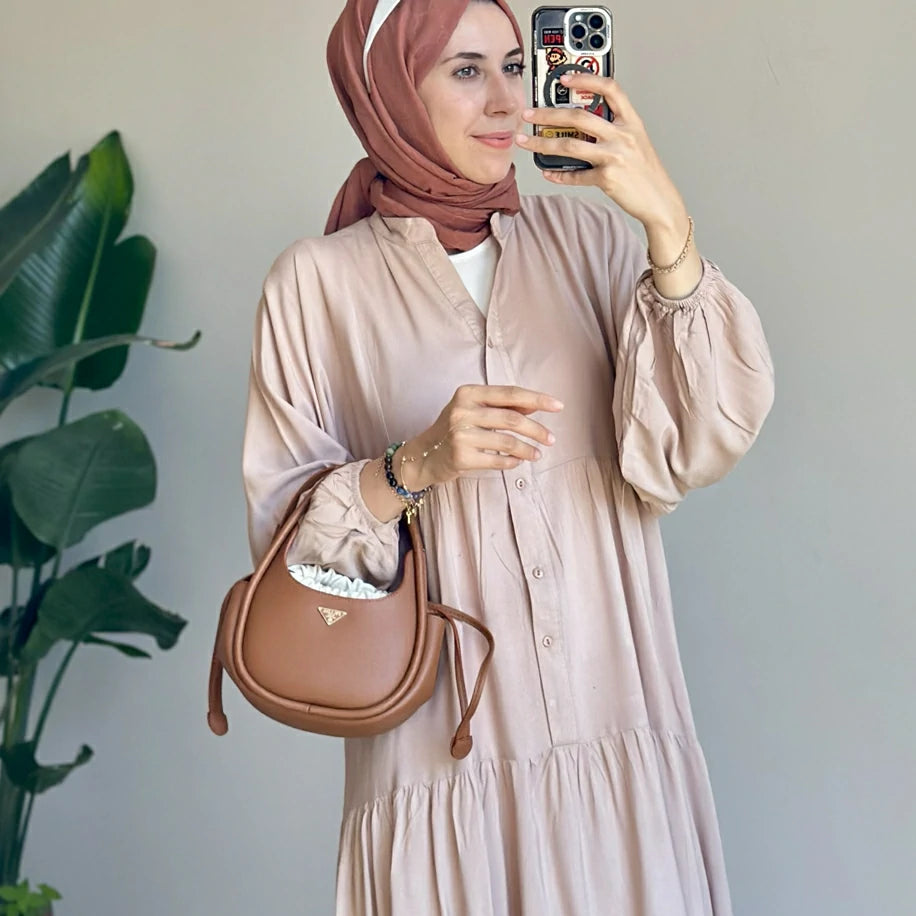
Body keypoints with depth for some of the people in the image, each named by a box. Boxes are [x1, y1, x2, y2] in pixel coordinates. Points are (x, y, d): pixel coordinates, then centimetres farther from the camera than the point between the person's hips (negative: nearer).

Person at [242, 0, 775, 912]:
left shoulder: (586, 237, 2)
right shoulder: (318, 280, -2)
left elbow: (684, 457, -10)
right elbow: (280, 530, -3)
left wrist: (669, 227, -20)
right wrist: (412, 468, -20)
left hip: (617, 728, 2)